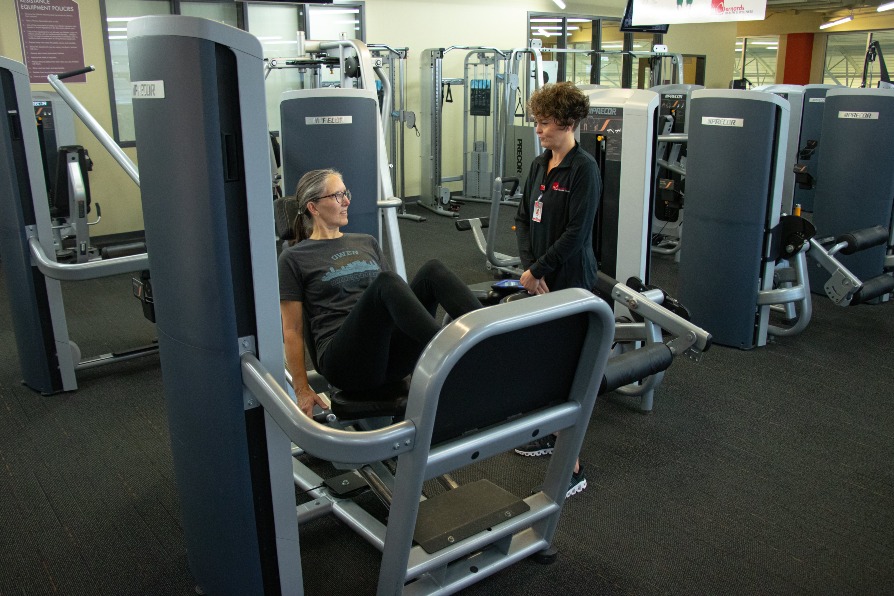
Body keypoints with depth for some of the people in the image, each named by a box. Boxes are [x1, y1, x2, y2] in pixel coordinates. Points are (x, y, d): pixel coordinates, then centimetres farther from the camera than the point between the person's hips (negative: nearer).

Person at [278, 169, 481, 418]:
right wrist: (302, 390, -3)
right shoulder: (294, 258, 7)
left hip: (391, 353, 5)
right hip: (346, 361, -5)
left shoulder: (366, 243, 22)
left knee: (433, 270, -20)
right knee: (385, 282, -33)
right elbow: (292, 330, 4)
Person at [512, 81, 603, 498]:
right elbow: (523, 218, 9)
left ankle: (572, 468, 4)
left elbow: (577, 231, -19)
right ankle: (551, 434, 35)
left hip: (569, 283, -8)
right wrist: (529, 266, -5)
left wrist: (538, 270, -16)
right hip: (539, 280, 8)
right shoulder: (539, 165, 10)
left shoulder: (584, 168, -13)